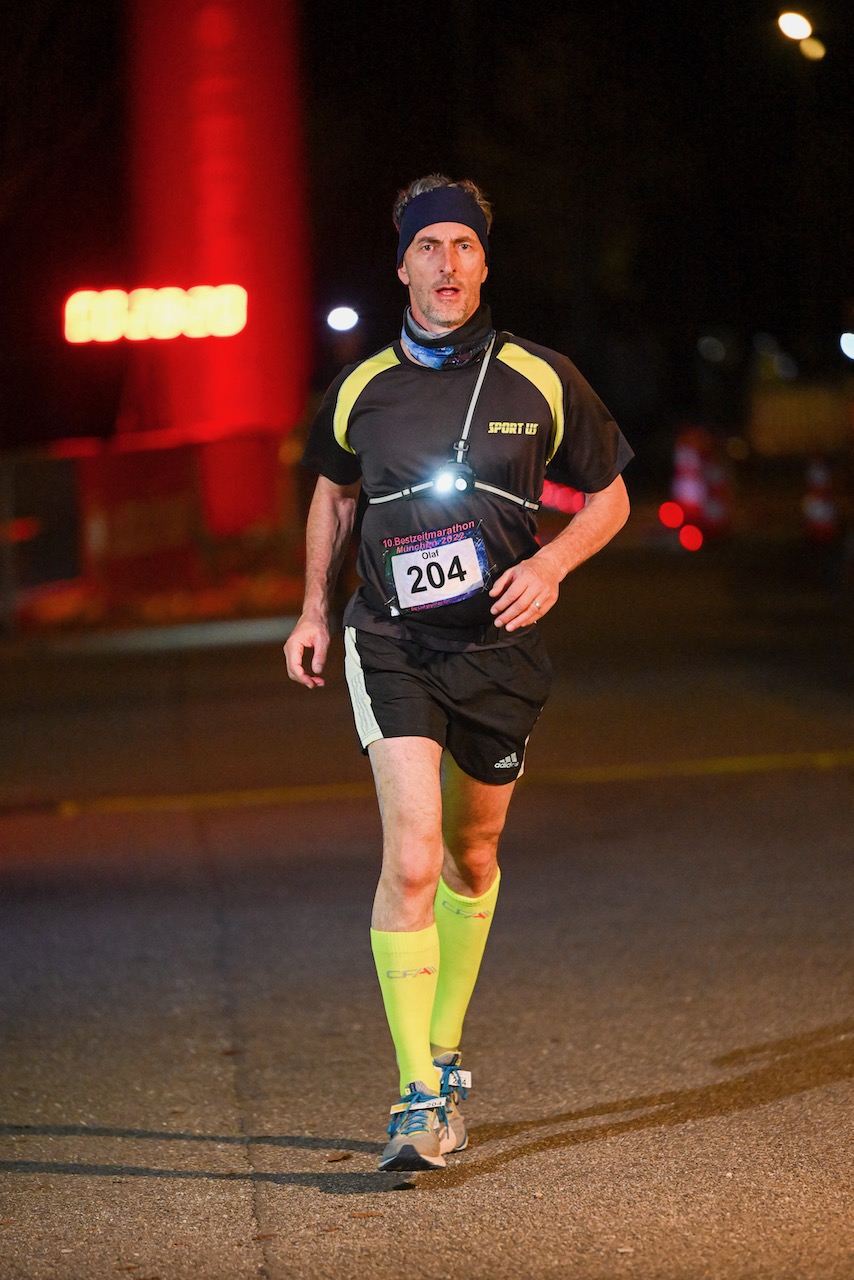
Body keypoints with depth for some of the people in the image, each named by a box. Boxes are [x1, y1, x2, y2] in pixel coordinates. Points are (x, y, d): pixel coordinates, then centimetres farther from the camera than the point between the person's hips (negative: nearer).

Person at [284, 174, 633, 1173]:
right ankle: (420, 1099, -16)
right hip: (392, 645, -1)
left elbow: (608, 495, 9)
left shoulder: (540, 381, -1)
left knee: (471, 858, 15)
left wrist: (550, 563, -9)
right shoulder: (360, 391, 1)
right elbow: (333, 490, 20)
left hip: (498, 644, 1)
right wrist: (314, 611, 13)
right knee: (411, 857, -17)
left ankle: (444, 1055, 36)